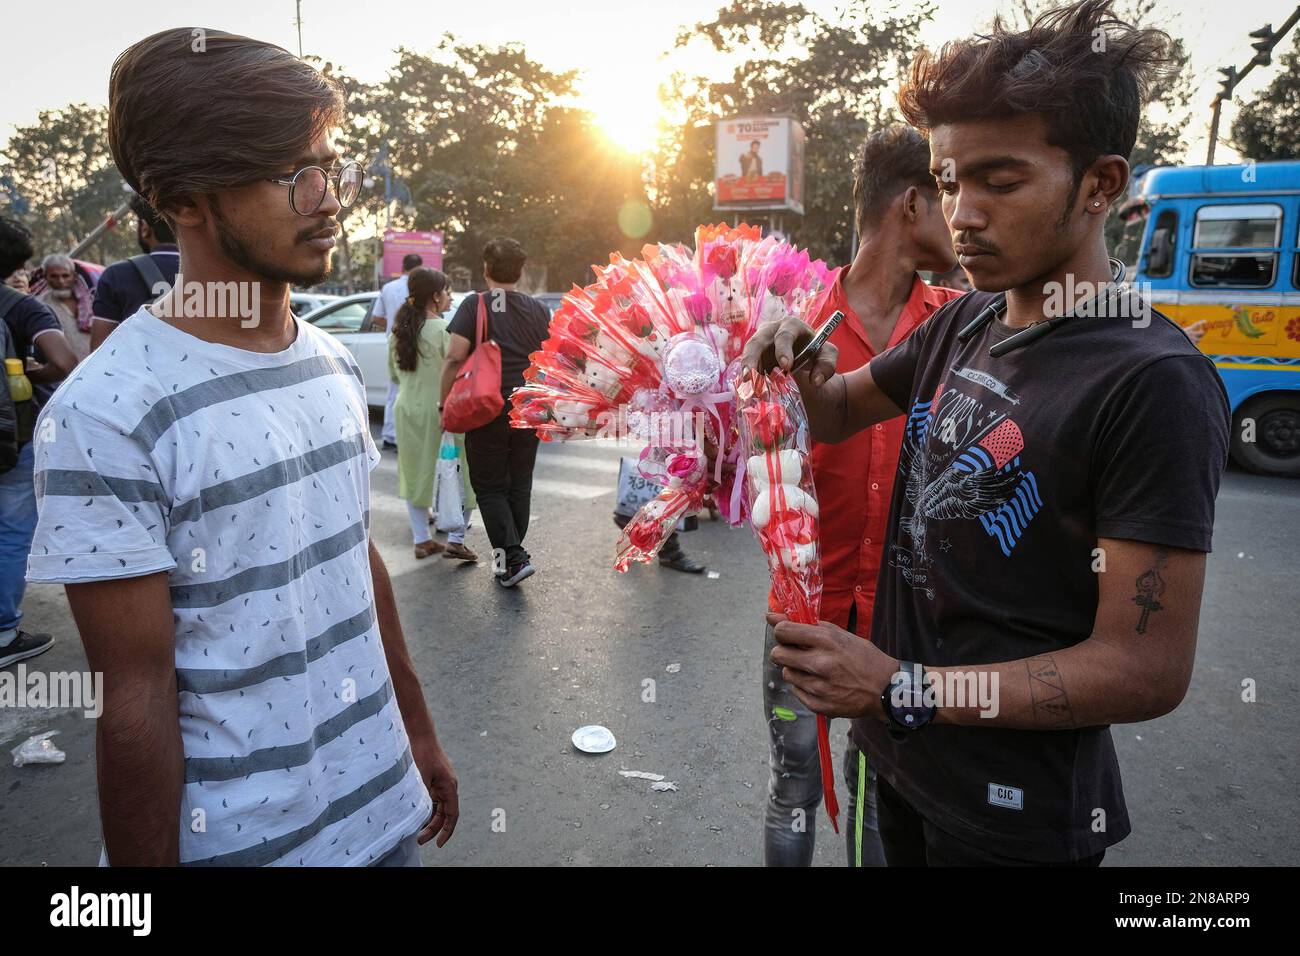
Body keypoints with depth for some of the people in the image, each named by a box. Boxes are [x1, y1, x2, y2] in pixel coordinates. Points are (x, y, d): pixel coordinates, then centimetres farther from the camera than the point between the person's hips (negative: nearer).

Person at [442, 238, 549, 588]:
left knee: (490, 487, 6)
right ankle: (509, 554, 26)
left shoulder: (475, 305, -7)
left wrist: (445, 405, -5)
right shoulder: (539, 310, 7)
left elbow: (455, 358, -14)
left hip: (488, 411, -4)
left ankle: (513, 557, -6)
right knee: (519, 485, 15)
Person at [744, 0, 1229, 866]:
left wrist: (900, 689, -25)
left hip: (1014, 815, -6)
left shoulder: (1154, 382, -22)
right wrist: (802, 367, -10)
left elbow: (1147, 670, -21)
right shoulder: (961, 325, 0)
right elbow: (839, 413, 12)